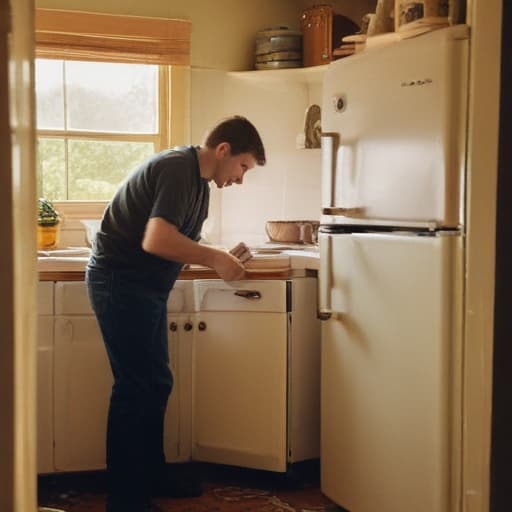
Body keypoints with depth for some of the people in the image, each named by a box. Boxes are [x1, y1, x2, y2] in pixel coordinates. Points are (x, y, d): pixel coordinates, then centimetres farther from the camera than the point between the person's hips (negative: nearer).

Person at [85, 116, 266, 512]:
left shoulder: (199, 181, 12)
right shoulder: (178, 169, -19)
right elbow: (156, 240, -31)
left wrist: (220, 259, -1)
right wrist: (215, 258, -20)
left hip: (146, 288, 10)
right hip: (121, 283, -10)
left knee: (157, 384, 14)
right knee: (135, 387, -6)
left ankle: (152, 476, 27)